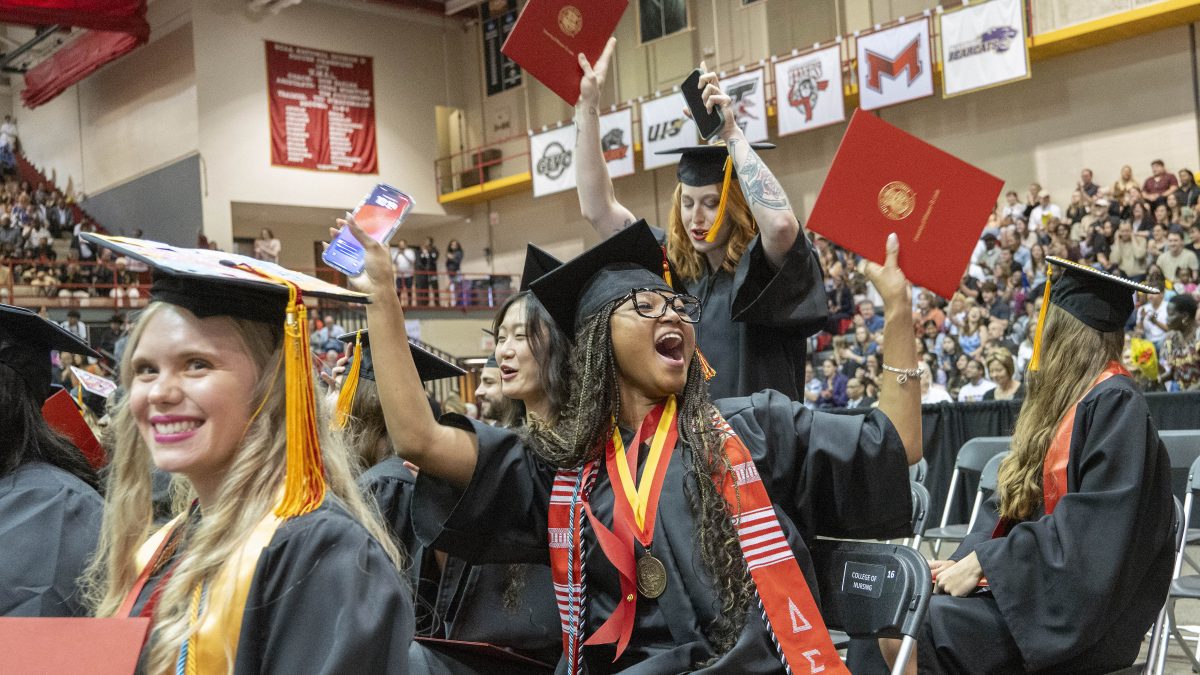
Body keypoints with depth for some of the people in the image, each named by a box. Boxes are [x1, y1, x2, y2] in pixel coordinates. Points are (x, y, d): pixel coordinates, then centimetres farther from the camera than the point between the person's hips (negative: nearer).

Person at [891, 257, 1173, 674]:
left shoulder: (1115, 405, -13)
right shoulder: (1074, 400, 15)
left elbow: (1089, 531, -21)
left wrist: (981, 562, -18)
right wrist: (975, 561, 1)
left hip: (1080, 607, -8)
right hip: (1043, 580, 8)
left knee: (916, 634, -26)